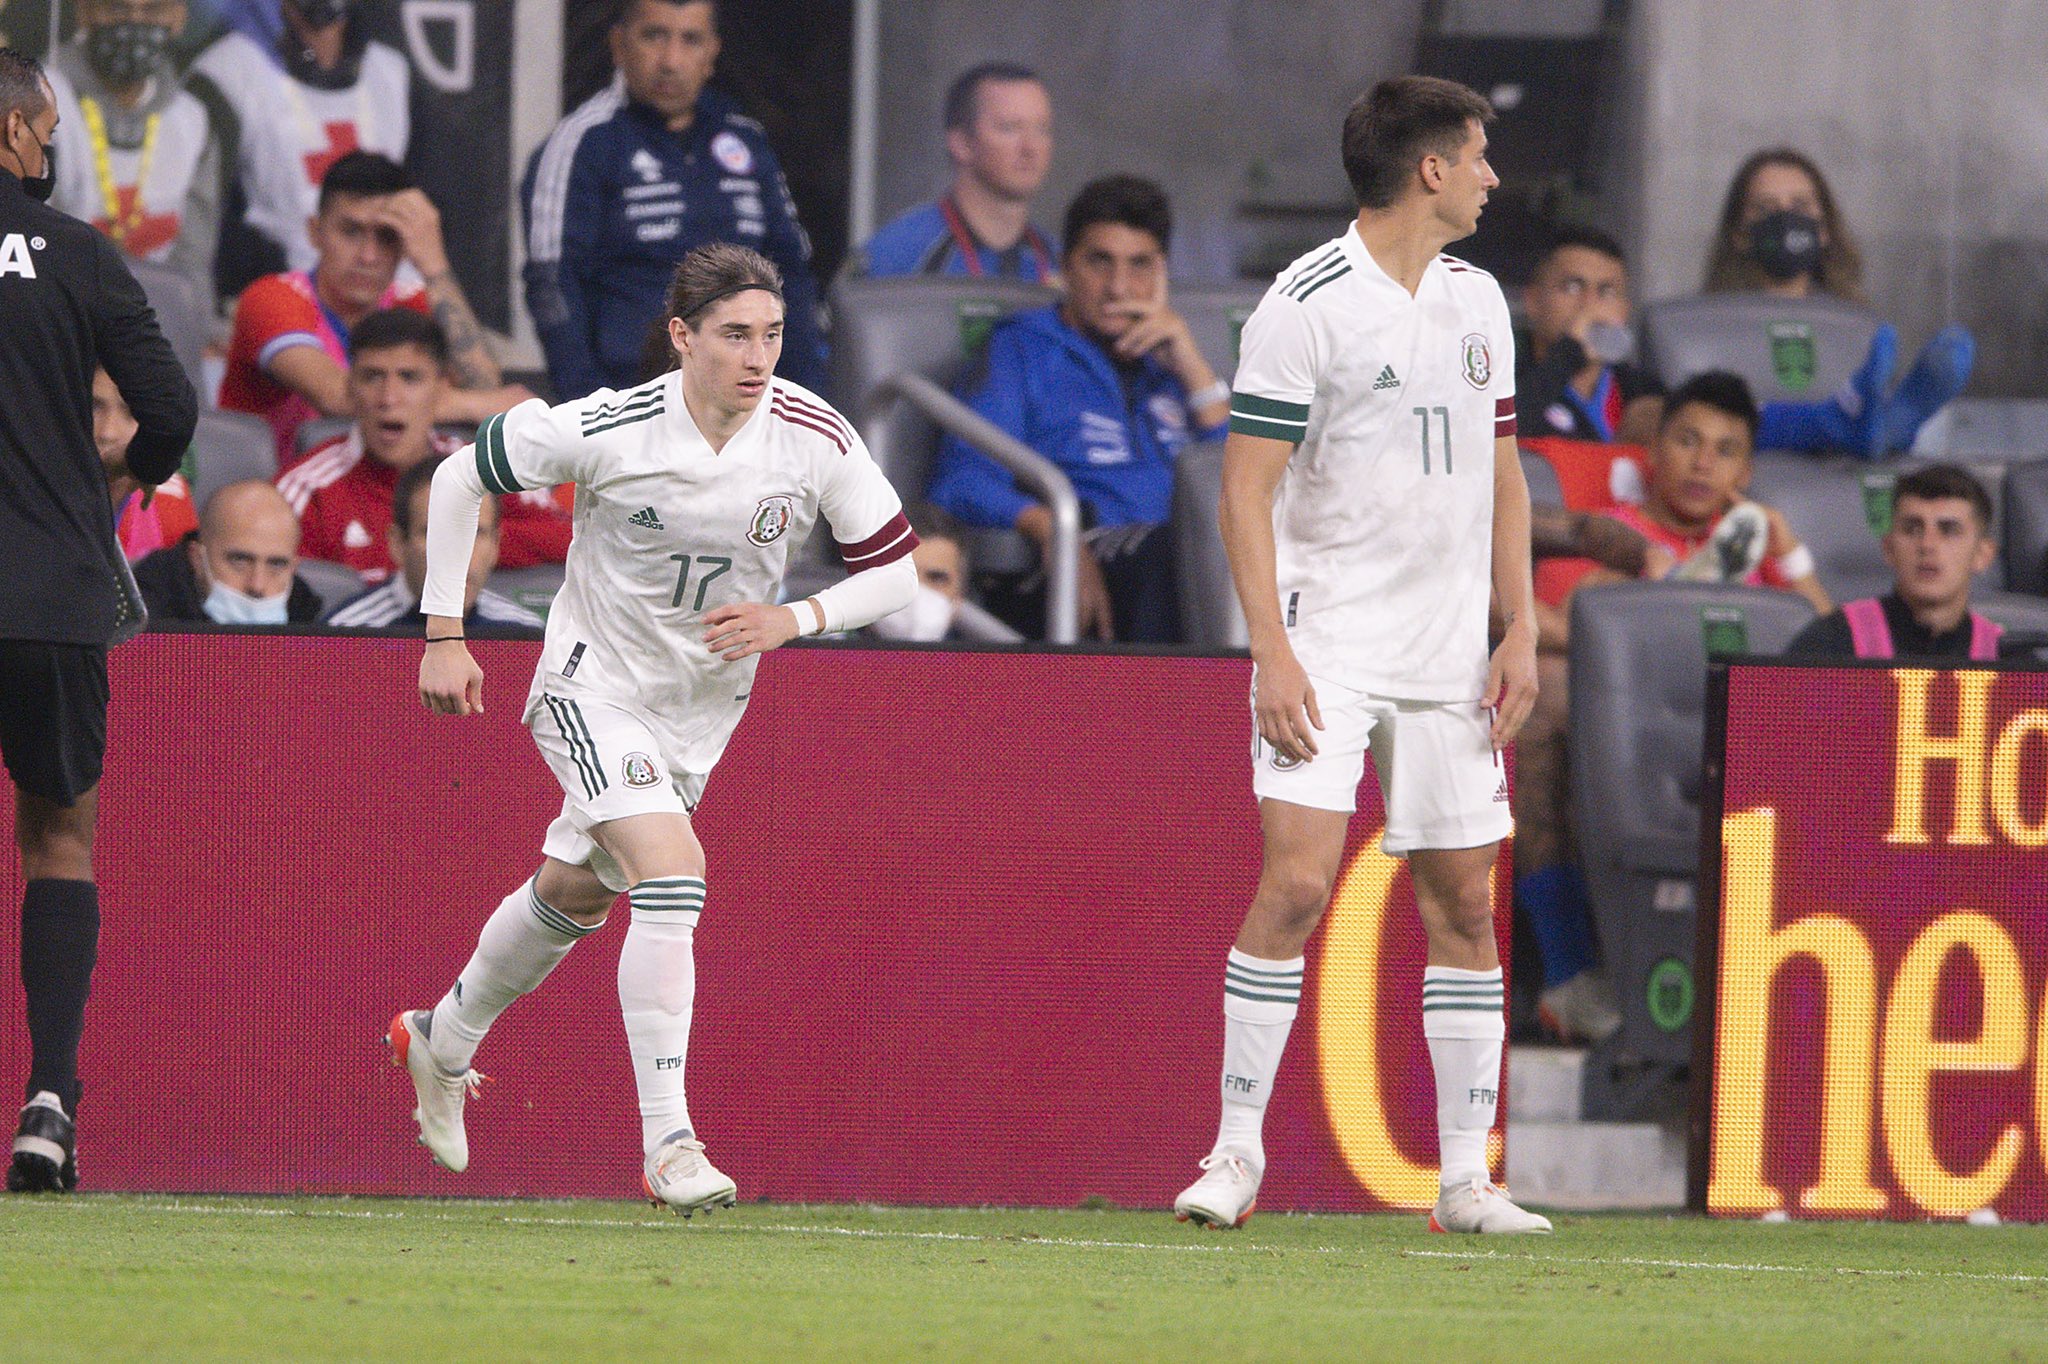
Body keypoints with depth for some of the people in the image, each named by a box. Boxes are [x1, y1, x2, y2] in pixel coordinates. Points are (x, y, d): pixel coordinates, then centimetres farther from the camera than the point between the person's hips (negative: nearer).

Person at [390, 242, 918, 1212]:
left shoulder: (818, 441, -16)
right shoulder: (607, 430, -23)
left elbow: (894, 568, -4)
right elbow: (460, 477, -9)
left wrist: (795, 620, -22)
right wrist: (443, 636, -9)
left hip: (703, 707, 5)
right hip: (593, 686, -5)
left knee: (574, 893, 21)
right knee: (673, 872, -25)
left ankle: (441, 1044, 48)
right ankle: (668, 1144, -23)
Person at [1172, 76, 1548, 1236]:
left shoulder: (1477, 302, 12)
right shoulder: (1306, 304, -9)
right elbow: (1246, 490, -9)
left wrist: (1523, 630, 9)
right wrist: (1273, 653, -16)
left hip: (1451, 656, 6)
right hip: (1329, 644, -6)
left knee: (1464, 899, 4)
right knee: (1297, 883, -16)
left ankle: (1467, 1178, 9)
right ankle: (1238, 1151, -8)